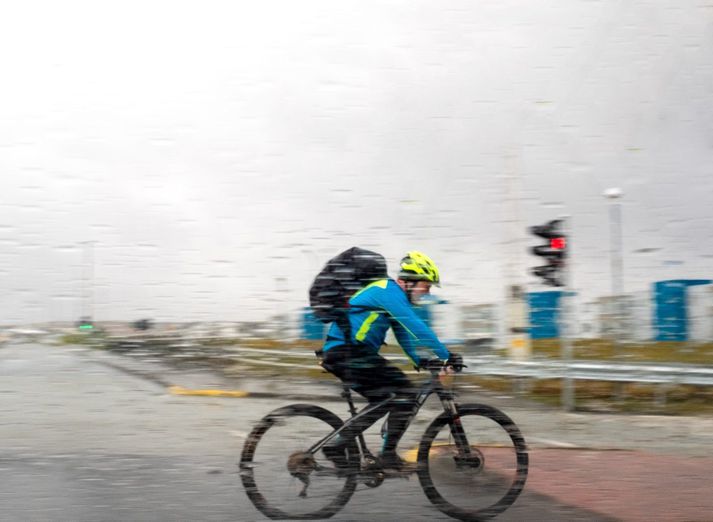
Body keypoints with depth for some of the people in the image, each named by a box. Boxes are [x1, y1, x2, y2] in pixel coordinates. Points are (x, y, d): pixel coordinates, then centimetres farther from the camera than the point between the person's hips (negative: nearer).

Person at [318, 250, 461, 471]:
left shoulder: (394, 295, 20)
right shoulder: (390, 292, -12)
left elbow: (405, 335, 23)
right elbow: (417, 328, -21)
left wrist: (422, 360, 13)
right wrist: (446, 356, -18)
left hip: (337, 353, 10)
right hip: (347, 351, -10)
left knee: (384, 401, 15)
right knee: (406, 392, -10)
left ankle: (337, 445, 14)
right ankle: (388, 454, -4)